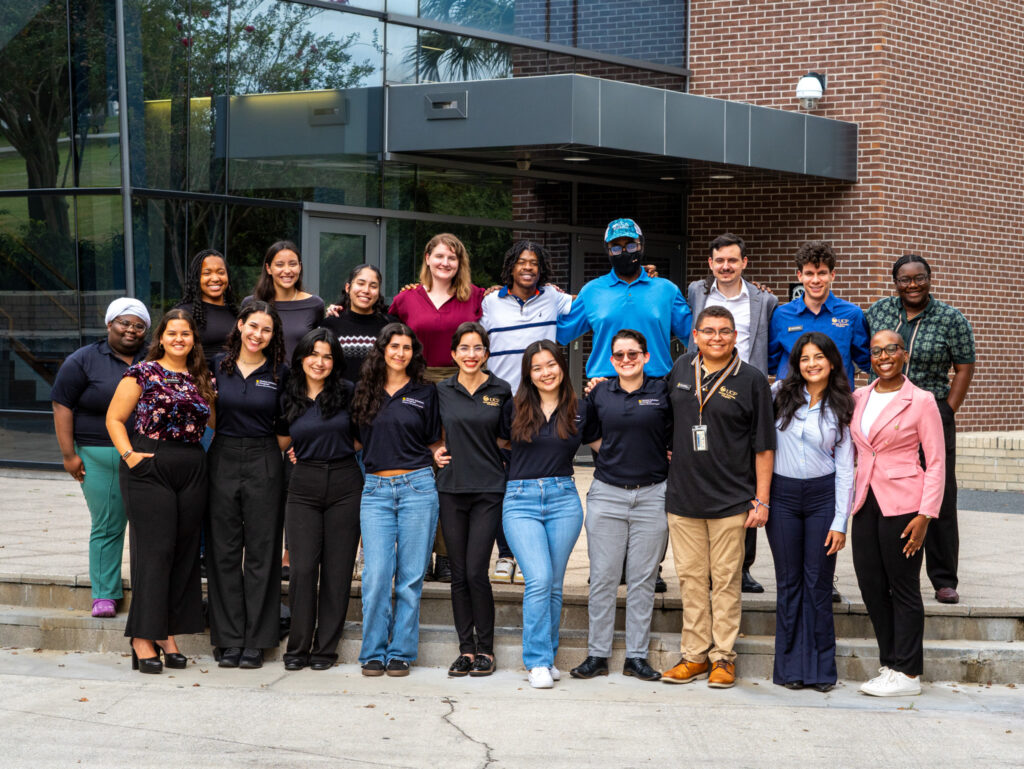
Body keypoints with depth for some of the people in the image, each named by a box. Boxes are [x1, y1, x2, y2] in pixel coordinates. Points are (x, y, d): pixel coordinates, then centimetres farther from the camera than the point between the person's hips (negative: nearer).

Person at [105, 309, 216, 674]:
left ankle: (167, 635, 14)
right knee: (154, 551, -7)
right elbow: (114, 418, -1)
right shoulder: (143, 373, 0)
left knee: (184, 554, 6)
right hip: (150, 469, -5)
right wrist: (129, 455, -10)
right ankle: (143, 639, -2)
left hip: (192, 472, 5)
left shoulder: (201, 379, 13)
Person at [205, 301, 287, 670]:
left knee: (261, 552, 1)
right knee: (224, 552, 3)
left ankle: (255, 641, 7)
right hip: (222, 460, 1)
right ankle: (228, 639, 10)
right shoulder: (217, 365, 5)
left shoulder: (279, 372, 3)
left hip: (263, 463, -1)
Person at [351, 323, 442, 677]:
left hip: (417, 487, -1)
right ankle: (374, 653, 5)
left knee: (410, 576, 1)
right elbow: (358, 439, 21)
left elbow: (434, 442, 13)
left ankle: (401, 653, 9)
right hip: (376, 489, 1)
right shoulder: (365, 392, 11)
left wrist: (438, 456, -3)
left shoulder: (425, 393, 7)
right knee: (376, 575, -6)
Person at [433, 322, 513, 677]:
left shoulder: (501, 391, 2)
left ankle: (485, 649, 5)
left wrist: (505, 462, 0)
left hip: (488, 490, -2)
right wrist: (435, 451, 4)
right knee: (459, 574, 4)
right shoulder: (442, 391, 6)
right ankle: (466, 648, 13)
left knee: (476, 572, -8)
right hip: (451, 488, 2)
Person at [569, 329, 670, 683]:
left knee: (643, 579, 4)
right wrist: (607, 457, 10)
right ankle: (597, 654, 10)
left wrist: (667, 459, 0)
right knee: (603, 578, 2)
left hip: (652, 495, -1)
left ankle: (637, 656, 12)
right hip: (607, 494, 1)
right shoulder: (600, 393, 6)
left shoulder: (662, 392, 1)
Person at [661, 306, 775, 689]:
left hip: (731, 499, -3)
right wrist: (669, 455, 15)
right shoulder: (679, 370, 7)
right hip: (682, 495, 3)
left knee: (726, 579, 2)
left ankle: (723, 657, 11)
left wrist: (762, 499, -5)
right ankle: (694, 655, 16)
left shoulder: (751, 381, -3)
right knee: (690, 578, 8)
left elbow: (763, 445, -2)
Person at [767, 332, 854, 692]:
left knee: (818, 582, 2)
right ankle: (791, 665, 14)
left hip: (823, 496, 0)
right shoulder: (779, 394, 3)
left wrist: (840, 522, -4)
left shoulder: (841, 408, 3)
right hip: (782, 495, 0)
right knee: (788, 581, 5)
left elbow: (845, 469, 2)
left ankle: (821, 667, 11)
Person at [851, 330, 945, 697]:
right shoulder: (858, 398, 10)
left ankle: (907, 673, 9)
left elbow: (936, 463, -7)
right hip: (866, 502, 6)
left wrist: (926, 515, -13)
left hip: (902, 505, -6)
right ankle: (890, 663, 21)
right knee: (870, 584, 8)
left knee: (903, 587, 0)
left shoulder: (921, 401, -6)